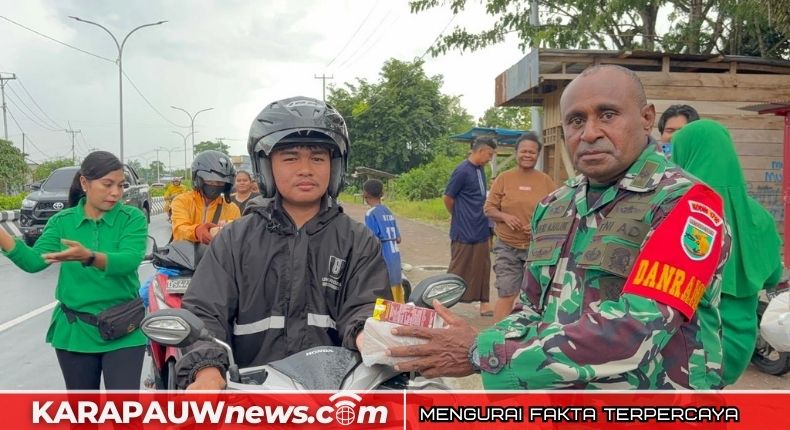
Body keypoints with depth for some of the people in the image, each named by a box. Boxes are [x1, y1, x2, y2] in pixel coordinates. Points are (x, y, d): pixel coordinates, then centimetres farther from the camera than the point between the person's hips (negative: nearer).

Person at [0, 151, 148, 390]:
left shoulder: (132, 218, -7)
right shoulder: (62, 221, 2)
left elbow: (130, 260, -23)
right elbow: (33, 261, -9)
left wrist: (88, 257, -40)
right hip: (74, 331, 3)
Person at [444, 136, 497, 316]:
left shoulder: (480, 170, 10)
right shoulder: (463, 171, -16)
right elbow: (448, 198, -12)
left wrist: (486, 223, 14)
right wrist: (458, 217, 3)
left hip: (481, 232, 8)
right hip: (464, 232, -8)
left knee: (482, 268, 11)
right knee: (458, 270, 2)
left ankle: (483, 304, 19)